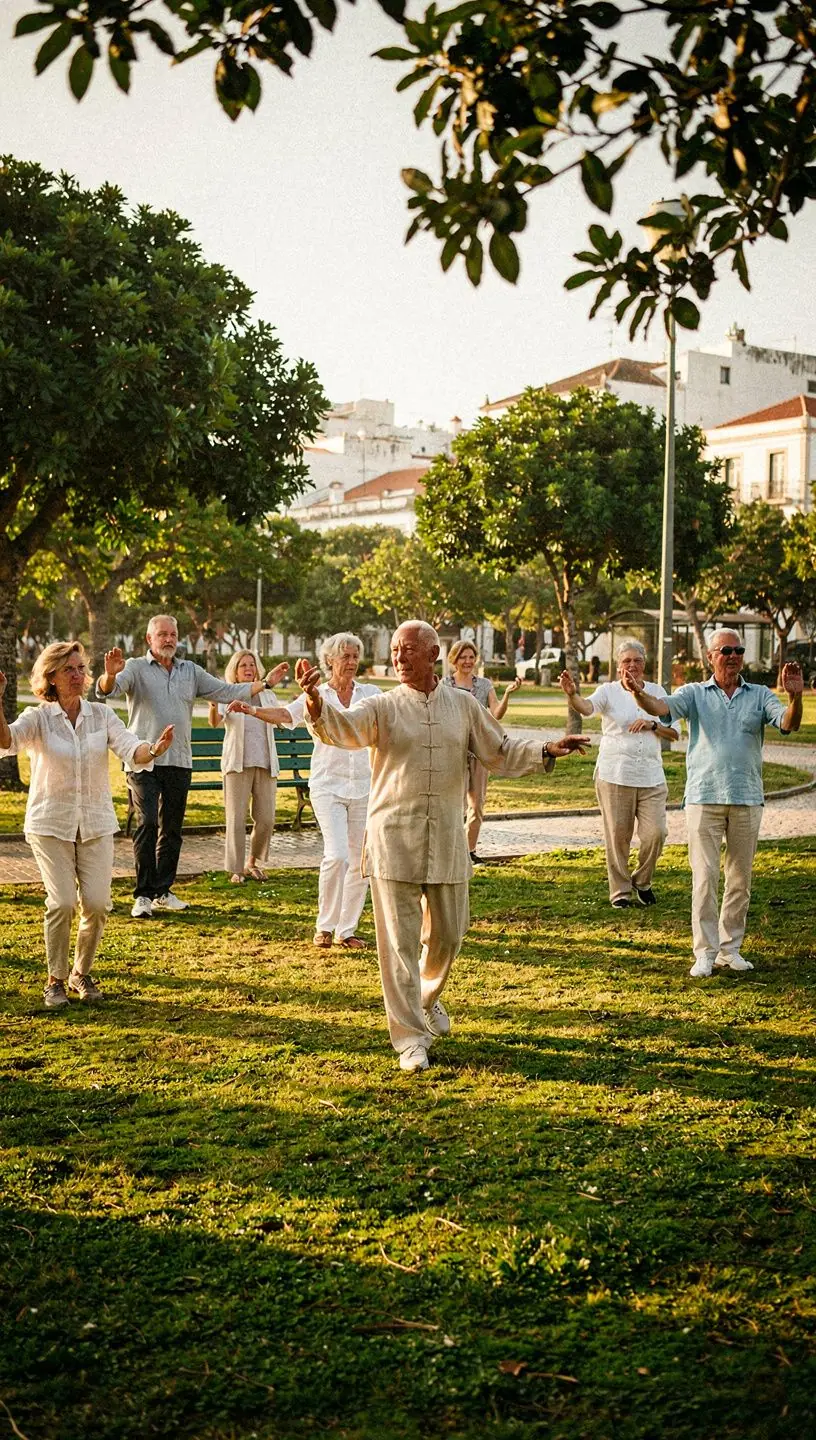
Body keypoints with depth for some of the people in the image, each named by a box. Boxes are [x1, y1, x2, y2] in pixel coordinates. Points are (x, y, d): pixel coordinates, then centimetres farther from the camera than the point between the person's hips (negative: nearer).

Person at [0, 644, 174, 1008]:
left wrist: (154, 749, -37)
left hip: (96, 824, 2)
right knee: (62, 902, -13)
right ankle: (55, 980, 7)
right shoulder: (38, 718, -6)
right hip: (51, 824, -2)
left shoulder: (102, 715, 0)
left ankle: (82, 973, 20)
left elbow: (132, 751, -14)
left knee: (97, 903, -5)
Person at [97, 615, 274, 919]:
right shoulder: (136, 668, -2)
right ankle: (143, 895, -9)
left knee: (172, 828, 9)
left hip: (179, 761, 5)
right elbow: (107, 691, -17)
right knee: (147, 824, -13)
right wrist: (110, 675, -41)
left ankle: (163, 891, 19)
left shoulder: (191, 671, 14)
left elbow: (226, 691, 14)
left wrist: (264, 684, 6)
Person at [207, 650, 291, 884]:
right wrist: (213, 706, -36)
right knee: (236, 818, -5)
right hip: (237, 763, -3)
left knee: (266, 818, 1)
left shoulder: (266, 695, 14)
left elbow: (285, 716, -3)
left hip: (265, 763, 3)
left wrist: (253, 710, -18)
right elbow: (215, 722, -13)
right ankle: (235, 870, 1)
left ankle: (253, 862, 20)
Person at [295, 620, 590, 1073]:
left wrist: (547, 750, -3)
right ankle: (411, 1039, 6)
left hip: (446, 840, 3)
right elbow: (340, 728, -21)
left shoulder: (463, 706, 7)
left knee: (447, 933, 14)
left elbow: (501, 754, 12)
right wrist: (315, 701, -42)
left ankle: (427, 996, 44)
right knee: (399, 941, -2)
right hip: (393, 839, -3)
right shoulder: (382, 708, -2)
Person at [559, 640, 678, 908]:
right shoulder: (609, 691, 1)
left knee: (656, 833, -5)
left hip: (651, 776, 2)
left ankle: (641, 881, 20)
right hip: (614, 776, -2)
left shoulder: (656, 691, 11)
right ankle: (620, 891, 16)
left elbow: (674, 733, 11)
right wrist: (572, 694, -43)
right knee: (618, 835, 2)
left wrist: (652, 725, -9)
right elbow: (587, 707, -21)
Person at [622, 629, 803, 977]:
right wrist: (639, 693, -35)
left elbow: (789, 723, -7)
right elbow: (661, 706, -13)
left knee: (740, 879, 9)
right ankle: (705, 952, 2)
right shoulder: (695, 693, 4)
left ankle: (730, 948, 20)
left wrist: (795, 697, -29)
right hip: (704, 798, -2)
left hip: (747, 800, 2)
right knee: (705, 877, -4)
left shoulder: (760, 696, 8)